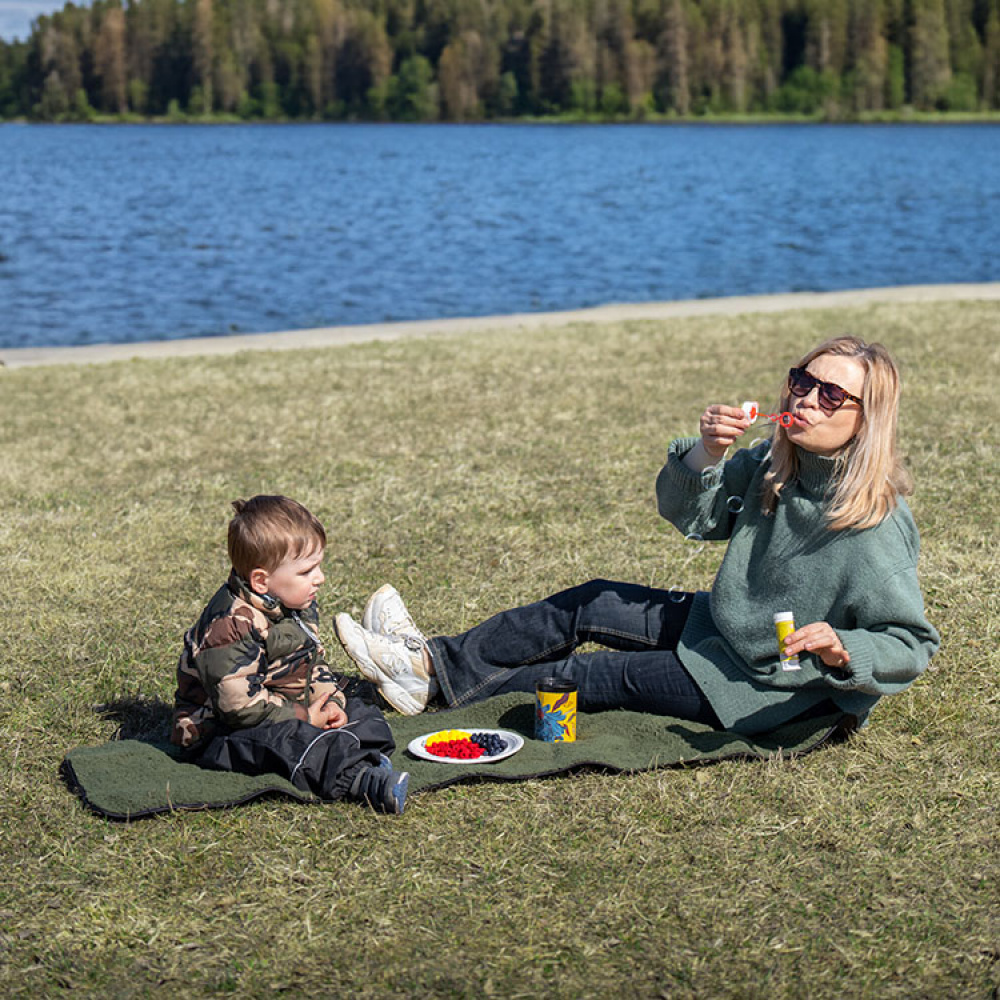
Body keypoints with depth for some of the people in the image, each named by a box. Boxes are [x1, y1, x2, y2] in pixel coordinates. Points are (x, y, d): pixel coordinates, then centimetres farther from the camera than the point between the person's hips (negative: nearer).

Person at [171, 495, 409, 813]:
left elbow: (313, 664, 15)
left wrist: (330, 701, -6)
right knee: (289, 741, -37)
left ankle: (365, 756, -29)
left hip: (289, 710, 10)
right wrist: (303, 717, -22)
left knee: (359, 713, -1)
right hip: (221, 733, -10)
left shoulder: (299, 606, 4)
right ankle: (360, 781, -52)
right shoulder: (231, 625, -26)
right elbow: (239, 704, -29)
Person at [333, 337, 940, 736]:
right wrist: (706, 453, -21)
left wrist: (841, 650, -42)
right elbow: (685, 512, -1)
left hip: (769, 692, -7)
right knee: (588, 605, 4)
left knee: (605, 676, -3)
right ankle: (433, 660, 12)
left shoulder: (875, 527, -27)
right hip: (722, 626, 7)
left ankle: (443, 683, 12)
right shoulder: (773, 466, -5)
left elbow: (913, 643, -24)